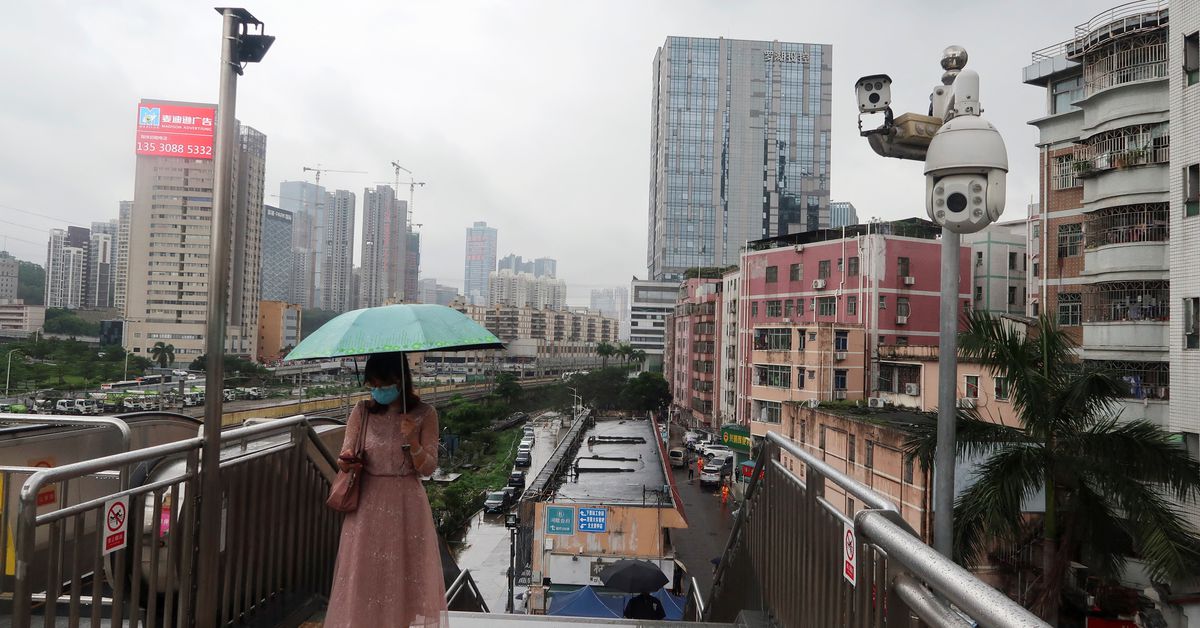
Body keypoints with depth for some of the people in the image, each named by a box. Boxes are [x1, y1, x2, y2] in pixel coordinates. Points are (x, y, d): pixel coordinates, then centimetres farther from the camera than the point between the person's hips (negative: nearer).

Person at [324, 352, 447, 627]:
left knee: (405, 576, 6)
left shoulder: (424, 414, -5)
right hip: (368, 505, 2)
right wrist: (347, 460, -20)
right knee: (364, 574, 7)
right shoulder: (362, 412, 0)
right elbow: (345, 458, 3)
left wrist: (412, 441, -23)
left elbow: (428, 468, -6)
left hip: (407, 506, -1)